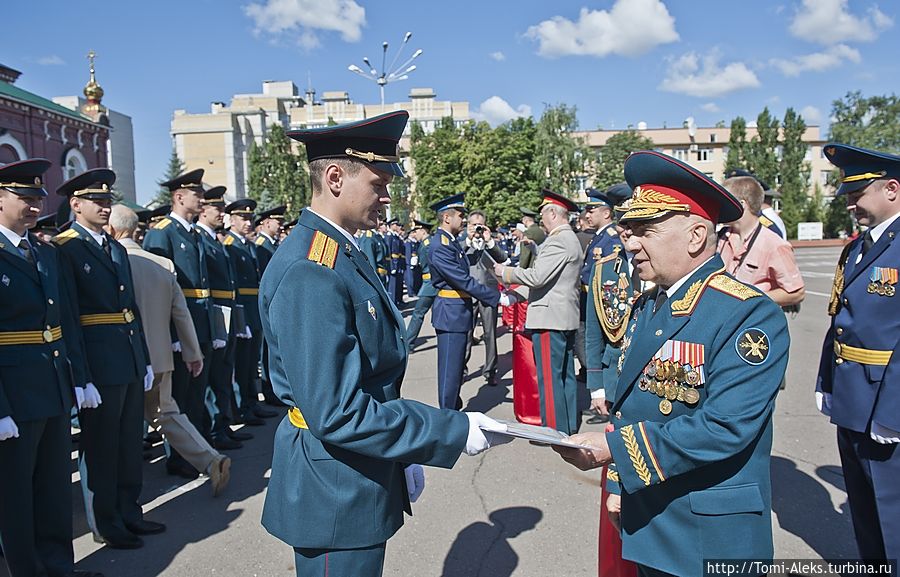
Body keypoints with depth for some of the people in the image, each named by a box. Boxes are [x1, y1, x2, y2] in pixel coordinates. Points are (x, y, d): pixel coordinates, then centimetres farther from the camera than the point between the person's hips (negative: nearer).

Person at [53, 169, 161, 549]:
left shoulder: (116, 248, 15)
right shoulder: (63, 248, -9)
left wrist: (145, 359, 15)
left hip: (131, 361, 7)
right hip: (98, 364, -7)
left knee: (131, 443, 16)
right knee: (100, 447, 6)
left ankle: (129, 512, 30)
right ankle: (105, 525, 20)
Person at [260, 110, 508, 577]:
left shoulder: (342, 253, 6)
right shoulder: (310, 274, -25)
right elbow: (337, 414, -28)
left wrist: (402, 459, 13)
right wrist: (453, 431, -23)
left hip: (361, 481, 9)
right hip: (335, 495, -9)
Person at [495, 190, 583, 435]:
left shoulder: (558, 241, -16)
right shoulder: (571, 239, 16)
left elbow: (537, 277, -22)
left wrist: (505, 272, -10)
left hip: (550, 318, -10)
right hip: (566, 317, 11)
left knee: (550, 377, -3)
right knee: (566, 375, 16)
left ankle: (555, 428, 4)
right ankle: (570, 425, 25)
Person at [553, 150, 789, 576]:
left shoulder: (749, 314, -19)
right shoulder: (646, 305, 6)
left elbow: (724, 427, -28)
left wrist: (612, 449, -26)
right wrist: (620, 483, 11)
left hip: (710, 539, -6)